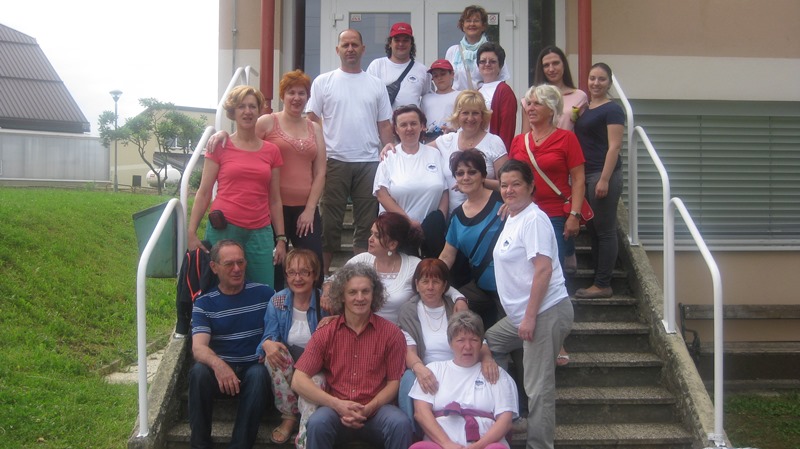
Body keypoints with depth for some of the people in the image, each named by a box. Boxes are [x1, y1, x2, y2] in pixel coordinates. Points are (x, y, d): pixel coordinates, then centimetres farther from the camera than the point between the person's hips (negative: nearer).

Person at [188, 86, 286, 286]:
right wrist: (191, 233, -5)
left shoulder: (271, 151, 10)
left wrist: (281, 239, 8)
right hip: (224, 229, -2)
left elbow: (275, 200, 12)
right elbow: (203, 193, 2)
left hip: (260, 232, 2)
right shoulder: (220, 147, 3)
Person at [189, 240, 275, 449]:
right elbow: (198, 347, -13)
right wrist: (217, 364, -36)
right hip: (219, 370, 0)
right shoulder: (203, 303, 1)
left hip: (252, 369, 0)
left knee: (259, 374, -33)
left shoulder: (264, 293, 4)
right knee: (199, 371, -31)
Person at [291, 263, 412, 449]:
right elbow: (298, 381, -2)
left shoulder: (391, 333, 1)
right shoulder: (325, 333, 3)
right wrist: (337, 405, -13)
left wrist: (368, 409, -12)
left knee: (401, 424, -30)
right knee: (317, 423, -31)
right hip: (336, 410, 0)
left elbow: (394, 382, 5)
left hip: (376, 410, 0)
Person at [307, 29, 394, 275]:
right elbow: (313, 121, 3)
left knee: (366, 223, 6)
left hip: (369, 162, 2)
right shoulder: (323, 82, 5)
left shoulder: (376, 85, 11)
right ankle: (321, 275, 10)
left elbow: (385, 125, 11)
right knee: (330, 223, 2)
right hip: (334, 161, -2)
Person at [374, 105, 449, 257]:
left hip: (432, 231, 2)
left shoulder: (435, 154, 10)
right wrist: (409, 222, -12)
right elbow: (382, 195, -5)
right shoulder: (389, 157, 3)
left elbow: (445, 191, 8)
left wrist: (440, 220, -7)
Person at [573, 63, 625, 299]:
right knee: (592, 229, 12)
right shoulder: (584, 108, 16)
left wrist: (605, 179, -20)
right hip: (585, 175, 8)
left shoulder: (612, 110, -7)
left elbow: (614, 146, -13)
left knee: (605, 230, -3)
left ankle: (603, 285, 2)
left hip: (603, 175, -8)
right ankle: (598, 280, 20)